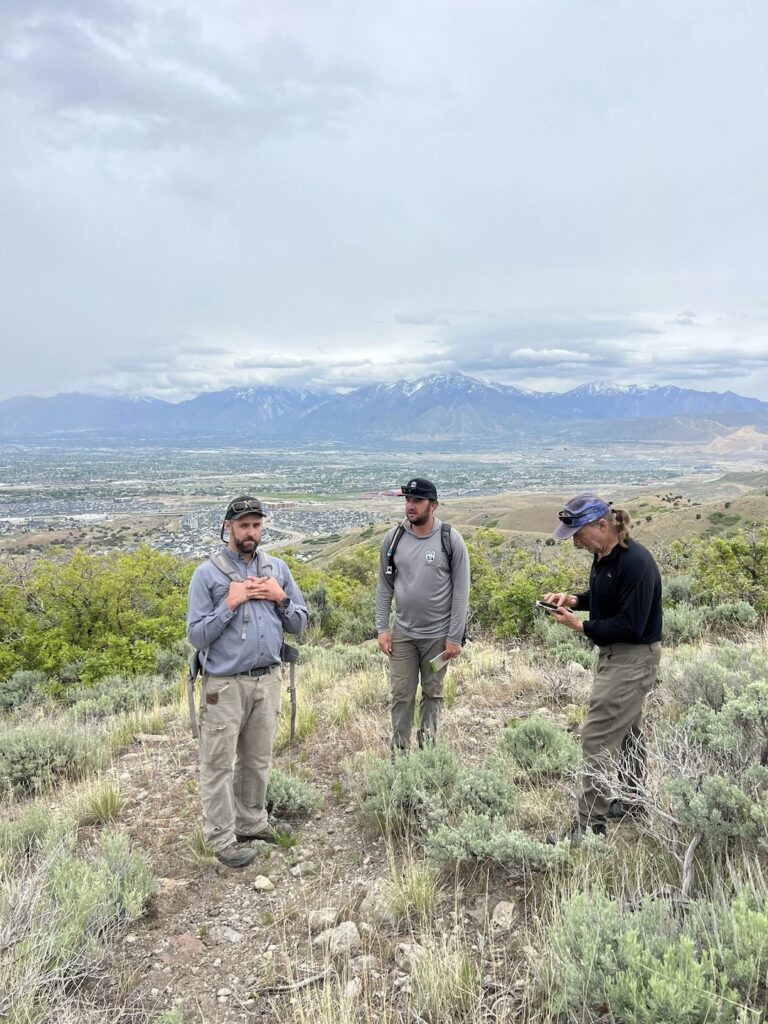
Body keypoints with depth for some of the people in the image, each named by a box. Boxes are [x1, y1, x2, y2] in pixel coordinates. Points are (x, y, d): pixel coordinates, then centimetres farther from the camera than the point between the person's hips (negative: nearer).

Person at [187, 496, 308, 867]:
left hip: (267, 680, 4)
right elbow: (196, 636, -10)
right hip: (225, 684, -4)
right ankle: (222, 839, 17)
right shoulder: (207, 573, -7)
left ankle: (252, 824, 33)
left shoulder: (277, 568, 6)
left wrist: (280, 598, -7)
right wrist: (230, 603, -17)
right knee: (219, 763, 4)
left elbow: (300, 623, 10)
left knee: (257, 759, 16)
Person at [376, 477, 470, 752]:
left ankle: (427, 744, 28)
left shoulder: (451, 539, -10)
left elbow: (461, 591, -8)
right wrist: (382, 629, 0)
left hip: (438, 634, -2)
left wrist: (455, 637, -9)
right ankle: (399, 750, 20)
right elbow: (384, 587, 5)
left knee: (432, 693, 12)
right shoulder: (393, 537, -2)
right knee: (401, 694, 7)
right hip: (402, 632, 2)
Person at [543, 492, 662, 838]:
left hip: (633, 659, -10)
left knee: (597, 736, -6)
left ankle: (590, 823, 3)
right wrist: (573, 599, 2)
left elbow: (630, 626, -26)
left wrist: (580, 626, -20)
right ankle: (633, 801, 38)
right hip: (613, 654, 10)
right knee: (626, 731, 21)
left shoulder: (636, 562, -25)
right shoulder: (602, 555, 3)